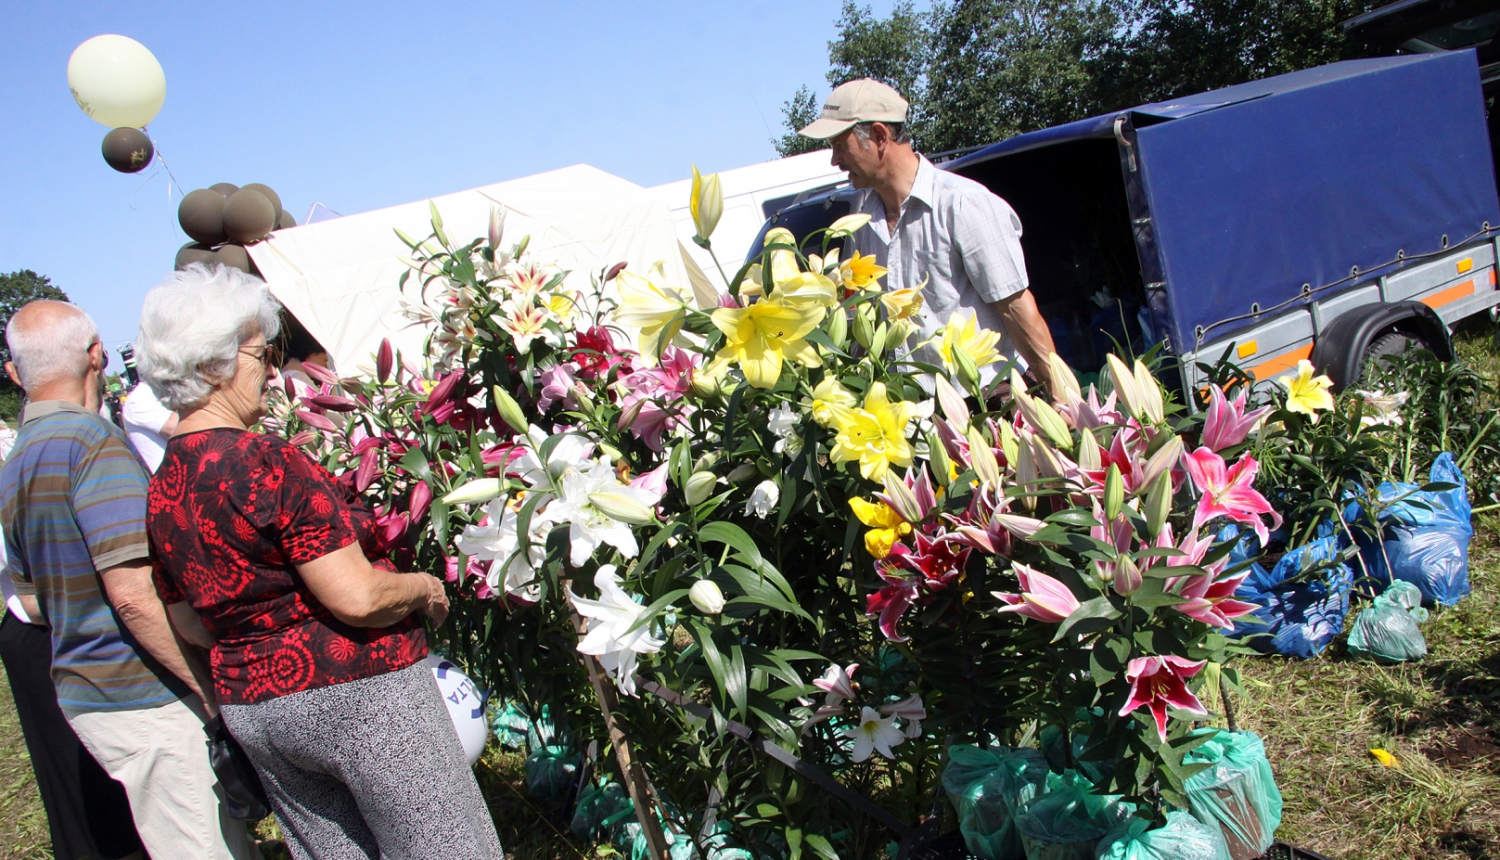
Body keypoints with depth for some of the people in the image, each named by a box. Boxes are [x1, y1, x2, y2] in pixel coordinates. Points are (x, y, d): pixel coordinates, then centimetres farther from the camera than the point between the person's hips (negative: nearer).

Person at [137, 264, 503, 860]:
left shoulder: (161, 490, 5)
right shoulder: (267, 462, -20)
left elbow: (189, 623, 15)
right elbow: (357, 598, -23)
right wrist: (426, 587, -5)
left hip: (250, 707, 9)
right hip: (356, 696, -8)